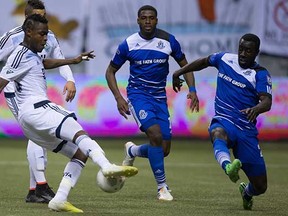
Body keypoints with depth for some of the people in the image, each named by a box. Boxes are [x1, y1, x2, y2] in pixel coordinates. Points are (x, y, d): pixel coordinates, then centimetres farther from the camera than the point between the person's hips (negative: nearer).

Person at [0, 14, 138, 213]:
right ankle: (107, 166, -56)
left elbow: (44, 63, 47)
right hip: (34, 109, -11)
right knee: (79, 133, -31)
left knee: (80, 153, 5)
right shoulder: (21, 55, -4)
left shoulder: (31, 54, 25)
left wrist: (73, 60, 46)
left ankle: (59, 200, -7)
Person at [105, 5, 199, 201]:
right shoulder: (128, 44, -6)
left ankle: (132, 152, 33)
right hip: (138, 94, -3)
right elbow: (111, 71, 5)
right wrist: (119, 98, -8)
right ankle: (162, 186, -15)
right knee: (155, 134, -26)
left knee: (164, 149, 0)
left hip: (160, 97, 3)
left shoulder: (168, 40, -3)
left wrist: (192, 89, -5)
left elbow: (184, 65, 10)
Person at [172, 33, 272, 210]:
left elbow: (267, 102, -20)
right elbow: (204, 62, 30)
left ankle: (247, 192, 40)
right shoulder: (225, 59, 8)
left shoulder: (261, 74, -4)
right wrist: (179, 72, 30)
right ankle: (228, 167, -73)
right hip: (223, 122, 1)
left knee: (260, 187, 2)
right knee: (218, 134, -41)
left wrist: (256, 109, -42)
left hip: (247, 130, -1)